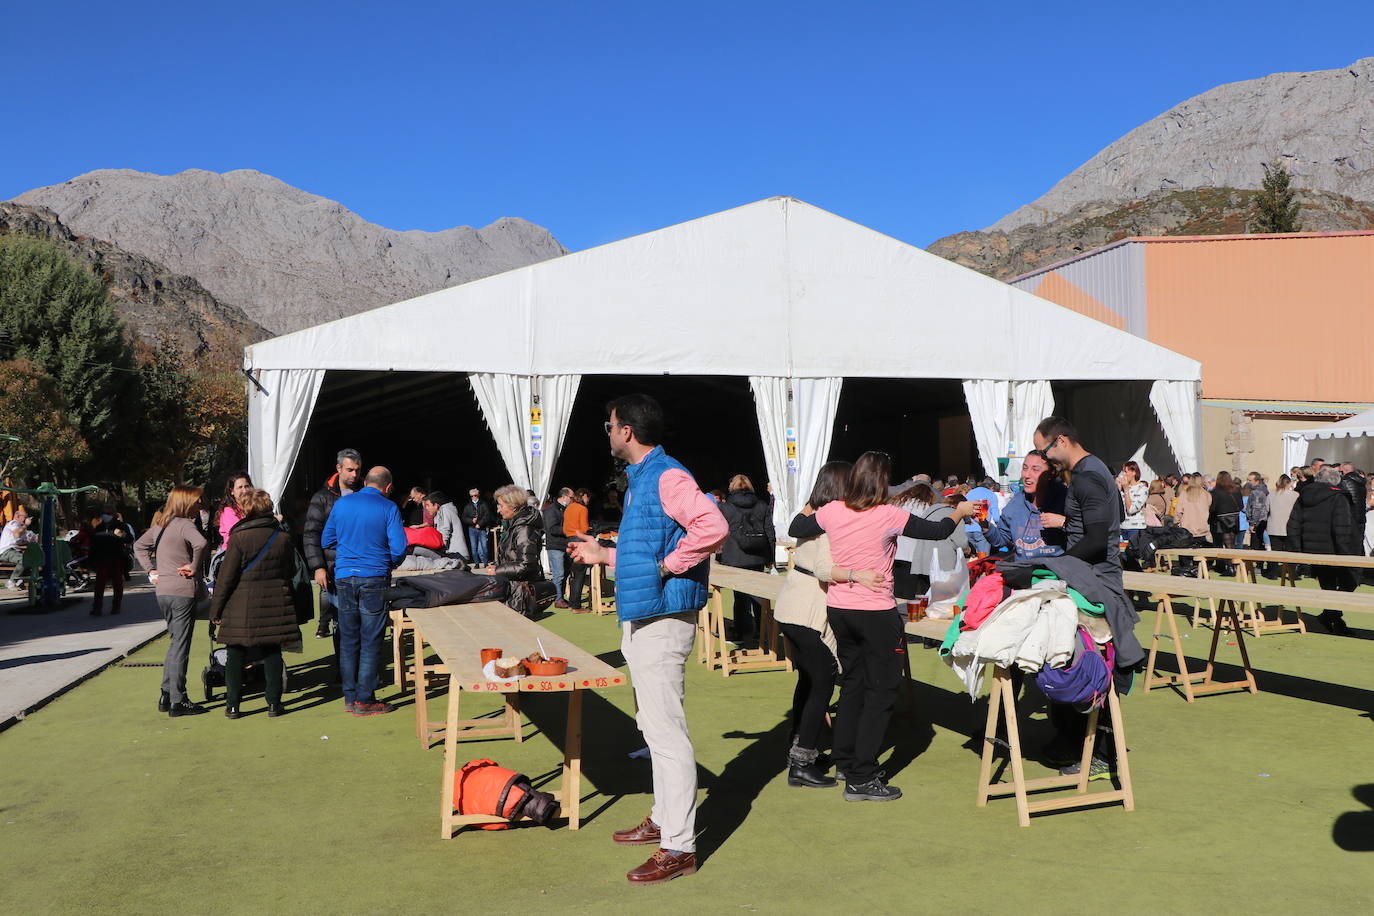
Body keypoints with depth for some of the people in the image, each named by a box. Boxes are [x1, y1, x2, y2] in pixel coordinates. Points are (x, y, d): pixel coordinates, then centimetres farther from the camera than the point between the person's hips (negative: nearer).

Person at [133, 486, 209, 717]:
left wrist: (151, 570, 15)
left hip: (162, 591, 8)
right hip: (183, 592, -8)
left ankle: (167, 696, 22)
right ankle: (178, 702, 2)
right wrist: (194, 566, -18)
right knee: (180, 646, -2)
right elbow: (200, 543, -33)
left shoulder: (160, 524, 12)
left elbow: (139, 546, 24)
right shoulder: (184, 524, -14)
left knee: (176, 642, 20)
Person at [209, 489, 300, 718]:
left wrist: (216, 609, -2)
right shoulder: (282, 537, 1)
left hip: (241, 606, -3)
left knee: (235, 655, 7)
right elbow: (291, 572, 11)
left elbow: (226, 577, -9)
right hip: (275, 603, 3)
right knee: (272, 653, 10)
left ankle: (232, 706, 10)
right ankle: (274, 703, 11)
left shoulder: (239, 538, -10)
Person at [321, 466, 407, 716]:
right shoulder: (388, 508, -7)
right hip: (374, 579, -4)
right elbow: (399, 548, -12)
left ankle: (350, 697, 17)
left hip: (344, 577, 4)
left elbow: (326, 541, 13)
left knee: (348, 639, 11)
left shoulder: (341, 504, 6)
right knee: (370, 642, 2)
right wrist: (391, 564, 8)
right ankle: (364, 700, 4)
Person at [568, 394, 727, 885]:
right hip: (640, 619, 11)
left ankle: (679, 846, 0)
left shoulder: (667, 477, -16)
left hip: (662, 621, -11)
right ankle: (663, 818, 32)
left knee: (666, 732, -7)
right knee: (655, 728, 19)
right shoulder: (640, 479, 16)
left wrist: (668, 566, -24)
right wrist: (604, 555, 24)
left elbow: (713, 526, -31)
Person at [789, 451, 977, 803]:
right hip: (875, 613, -6)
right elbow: (937, 531, -4)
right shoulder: (889, 516, -15)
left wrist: (807, 511, 32)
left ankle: (845, 761, 30)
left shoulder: (832, 512, -3)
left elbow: (795, 530, 12)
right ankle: (861, 779, 2)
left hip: (838, 610, 6)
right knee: (882, 690, 3)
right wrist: (961, 512, 15)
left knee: (853, 682, 20)